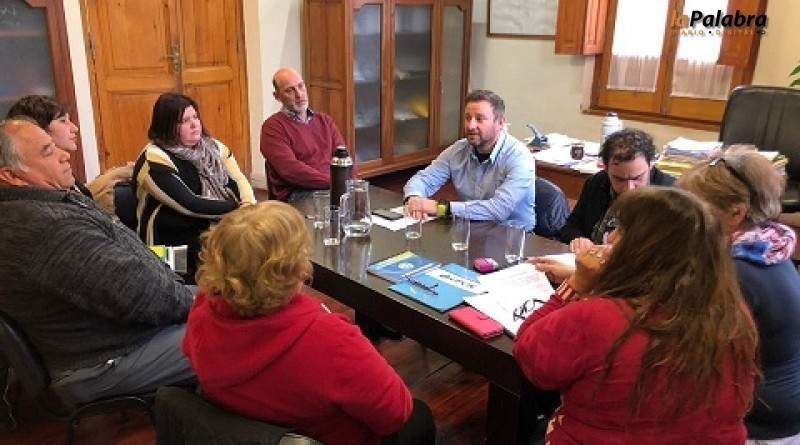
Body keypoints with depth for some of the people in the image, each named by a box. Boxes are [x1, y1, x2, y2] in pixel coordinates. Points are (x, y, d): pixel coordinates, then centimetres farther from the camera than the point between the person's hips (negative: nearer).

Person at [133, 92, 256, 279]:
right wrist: (239, 209, -16)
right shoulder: (154, 160, -11)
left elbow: (238, 181, 3)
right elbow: (189, 205, -19)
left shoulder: (213, 147, 11)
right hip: (177, 240, -7)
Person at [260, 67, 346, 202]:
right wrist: (332, 181, -17)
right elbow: (290, 169, -11)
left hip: (336, 187, 6)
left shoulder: (324, 120, 22)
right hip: (296, 195, -6)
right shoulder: (272, 126, 2)